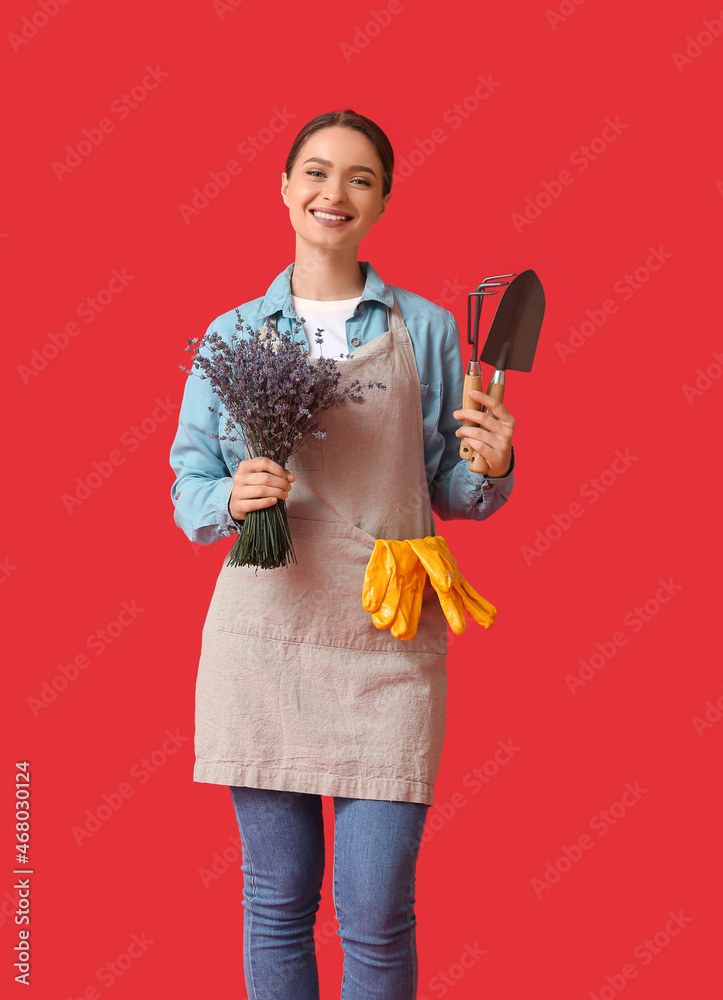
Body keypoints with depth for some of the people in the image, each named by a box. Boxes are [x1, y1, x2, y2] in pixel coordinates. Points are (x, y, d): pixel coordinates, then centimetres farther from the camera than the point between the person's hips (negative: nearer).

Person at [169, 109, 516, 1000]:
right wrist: (231, 500, -12)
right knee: (277, 903, 7)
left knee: (378, 915, 0)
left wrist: (491, 471, -11)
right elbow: (188, 488, 9)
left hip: (387, 642, -1)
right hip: (263, 635, 1)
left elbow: (449, 493, 10)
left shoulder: (423, 329, 7)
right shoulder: (234, 334, 8)